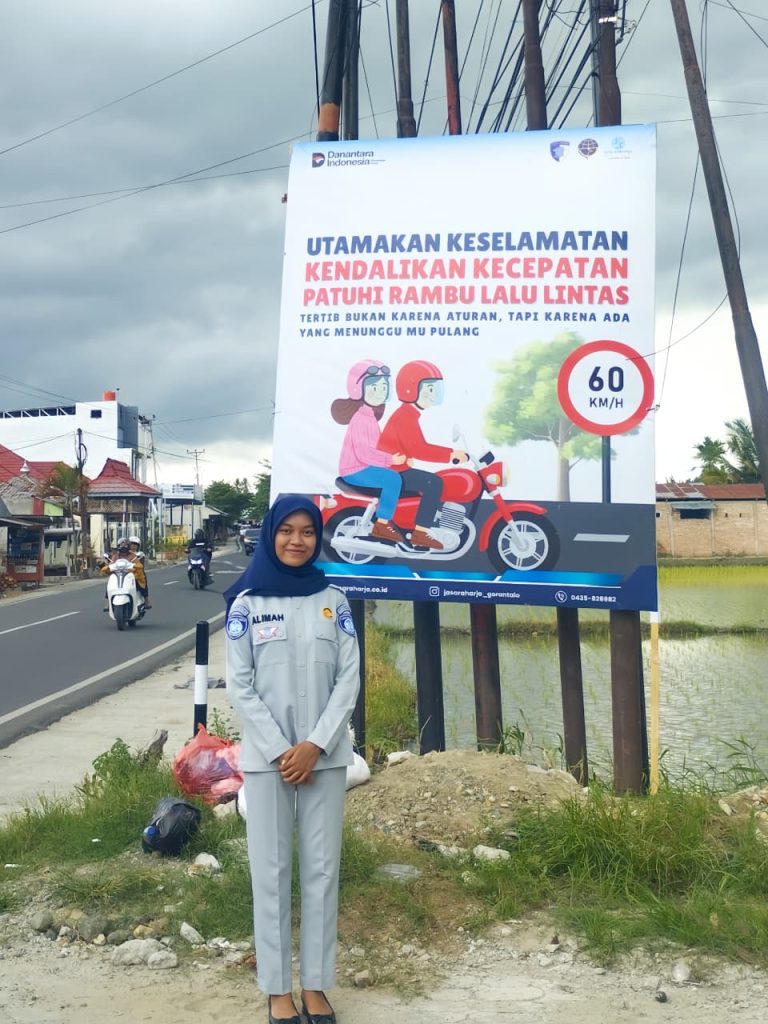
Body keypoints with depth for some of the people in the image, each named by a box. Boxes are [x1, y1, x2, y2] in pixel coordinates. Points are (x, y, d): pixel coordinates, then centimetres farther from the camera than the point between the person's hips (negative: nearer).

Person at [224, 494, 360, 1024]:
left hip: (325, 756, 2)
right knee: (271, 870, 3)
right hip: (267, 757, -1)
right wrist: (279, 751, -10)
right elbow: (240, 686, -3)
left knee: (322, 868, 5)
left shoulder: (334, 601, 4)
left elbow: (349, 679, 1)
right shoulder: (247, 603, 0)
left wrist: (315, 746, -11)